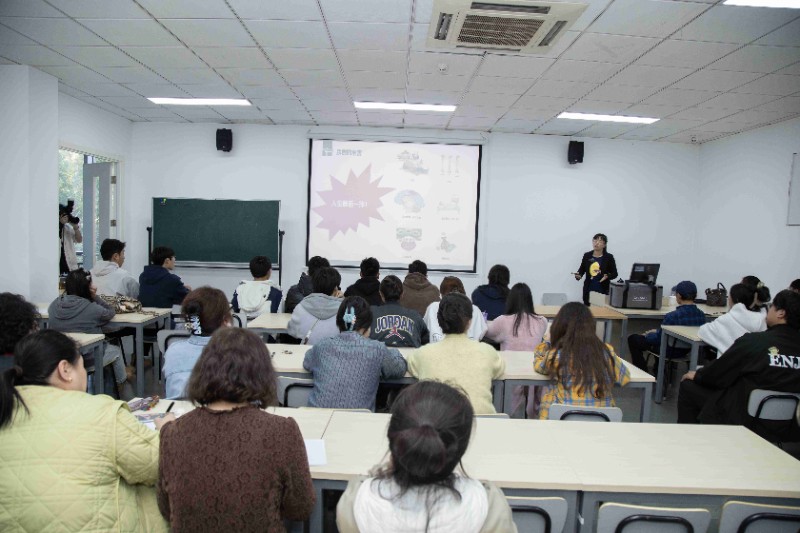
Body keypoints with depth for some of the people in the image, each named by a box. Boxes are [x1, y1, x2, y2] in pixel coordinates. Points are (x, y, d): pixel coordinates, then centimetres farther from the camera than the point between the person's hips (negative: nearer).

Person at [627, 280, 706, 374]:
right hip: (686, 350, 7)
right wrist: (657, 331, 12)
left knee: (633, 339, 12)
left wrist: (648, 335, 3)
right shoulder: (701, 315, -11)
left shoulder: (672, 316, -32)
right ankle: (657, 371, 42)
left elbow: (658, 339, -21)